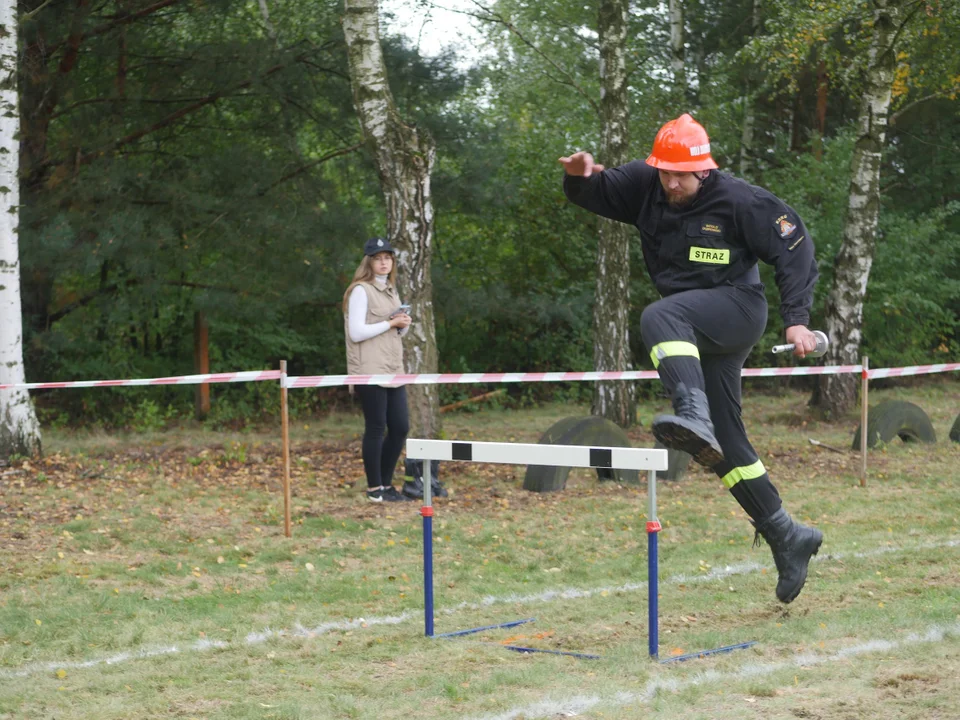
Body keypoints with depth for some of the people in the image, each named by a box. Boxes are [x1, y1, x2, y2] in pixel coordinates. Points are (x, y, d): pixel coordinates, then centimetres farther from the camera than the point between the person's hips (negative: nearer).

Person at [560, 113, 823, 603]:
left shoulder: (738, 201, -12)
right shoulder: (643, 185, 3)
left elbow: (794, 248, -8)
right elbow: (593, 194, 11)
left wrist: (796, 319, -15)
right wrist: (580, 176, -14)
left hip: (738, 309, -7)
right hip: (697, 334, 7)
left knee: (660, 317, -36)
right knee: (724, 445, 8)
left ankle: (694, 416, -57)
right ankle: (787, 538, 18)